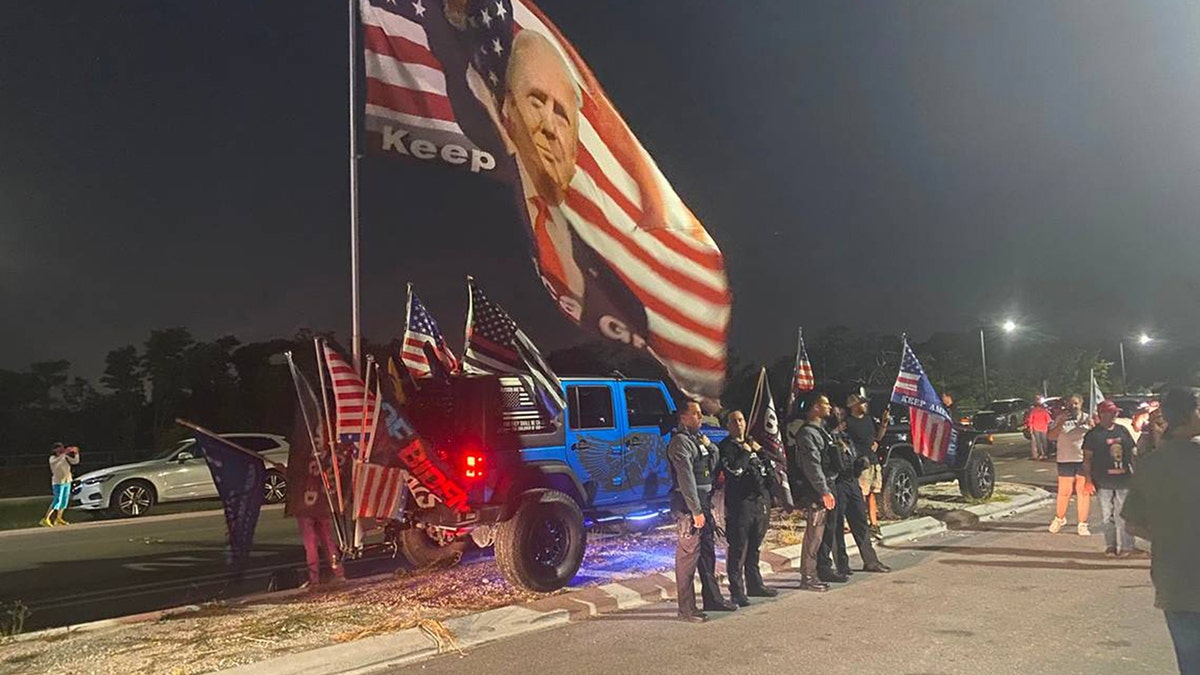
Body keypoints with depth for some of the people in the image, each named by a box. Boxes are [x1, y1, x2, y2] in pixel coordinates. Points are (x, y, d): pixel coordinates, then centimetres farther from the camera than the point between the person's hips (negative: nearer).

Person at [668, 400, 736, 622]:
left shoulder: (697, 438, 18)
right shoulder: (680, 441, -13)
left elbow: (713, 465, 21)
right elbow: (686, 478, -19)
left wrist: (710, 446, 2)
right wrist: (696, 510, -21)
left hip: (703, 502, 10)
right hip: (688, 505, -10)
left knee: (707, 551, 16)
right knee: (689, 554, -7)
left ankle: (712, 599, 28)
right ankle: (686, 608, -2)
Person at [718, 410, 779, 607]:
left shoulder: (752, 443, 19)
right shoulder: (726, 447, -3)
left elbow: (769, 468, 21)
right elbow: (735, 469, -19)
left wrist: (760, 452, 7)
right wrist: (745, 453, -7)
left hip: (761, 500, 7)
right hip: (740, 502, -7)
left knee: (755, 546, 15)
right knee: (738, 548, -7)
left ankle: (754, 584, 26)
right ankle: (737, 591, -3)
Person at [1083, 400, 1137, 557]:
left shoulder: (1123, 430, 8)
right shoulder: (1093, 435, -4)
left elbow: (1131, 452, 14)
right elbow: (1087, 457, -4)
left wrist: (1133, 472, 9)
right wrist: (1089, 479, -10)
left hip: (1124, 479, 3)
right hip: (1104, 480, -3)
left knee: (1123, 514, 5)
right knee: (1107, 515, 5)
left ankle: (1125, 546, 14)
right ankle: (1110, 546, 15)